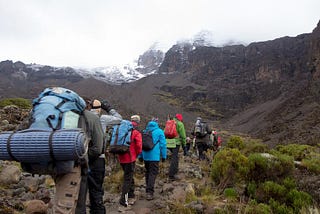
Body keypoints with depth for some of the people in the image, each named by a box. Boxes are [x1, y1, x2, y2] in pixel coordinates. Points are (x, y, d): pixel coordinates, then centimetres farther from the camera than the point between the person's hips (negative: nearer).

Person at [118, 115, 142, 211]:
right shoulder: (136, 132, -8)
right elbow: (139, 145, -14)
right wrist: (137, 154, 5)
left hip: (121, 157, 6)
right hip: (130, 158, -6)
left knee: (129, 177, 23)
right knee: (127, 179, 0)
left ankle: (131, 197, 35)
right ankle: (123, 204, -2)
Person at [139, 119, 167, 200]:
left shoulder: (144, 131, 11)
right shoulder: (159, 131, -1)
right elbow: (163, 144, -4)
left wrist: (140, 156, 21)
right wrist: (164, 156, 4)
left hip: (146, 156, 5)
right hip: (154, 156, -4)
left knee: (147, 172, 18)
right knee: (153, 173, -3)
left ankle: (148, 190, 27)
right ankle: (149, 192, -12)